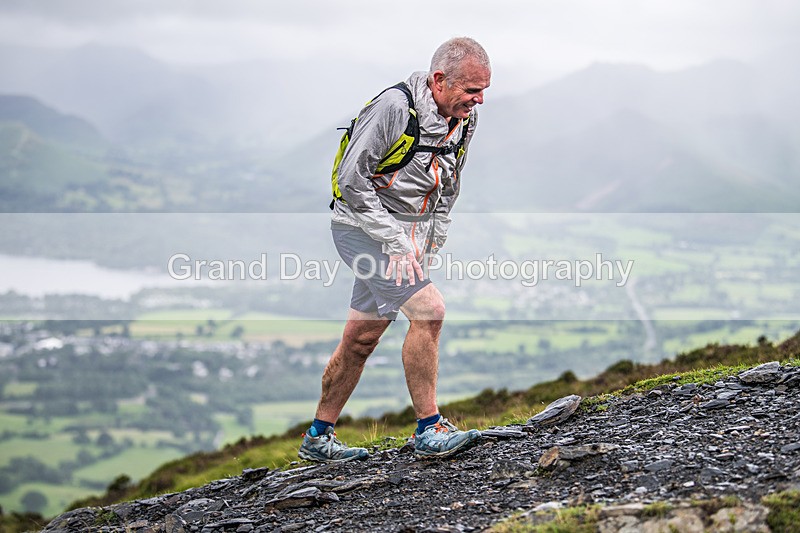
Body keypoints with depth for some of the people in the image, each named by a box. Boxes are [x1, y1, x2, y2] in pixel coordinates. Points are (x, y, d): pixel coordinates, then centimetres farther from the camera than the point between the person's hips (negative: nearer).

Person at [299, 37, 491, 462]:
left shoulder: (465, 120, 2)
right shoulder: (394, 107, -23)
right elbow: (352, 179, -20)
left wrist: (431, 246, 7)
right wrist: (395, 242, -21)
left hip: (409, 236, 8)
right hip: (365, 228, -8)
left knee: (361, 339, 12)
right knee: (428, 309, -21)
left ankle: (317, 439, 23)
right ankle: (429, 432, -13)